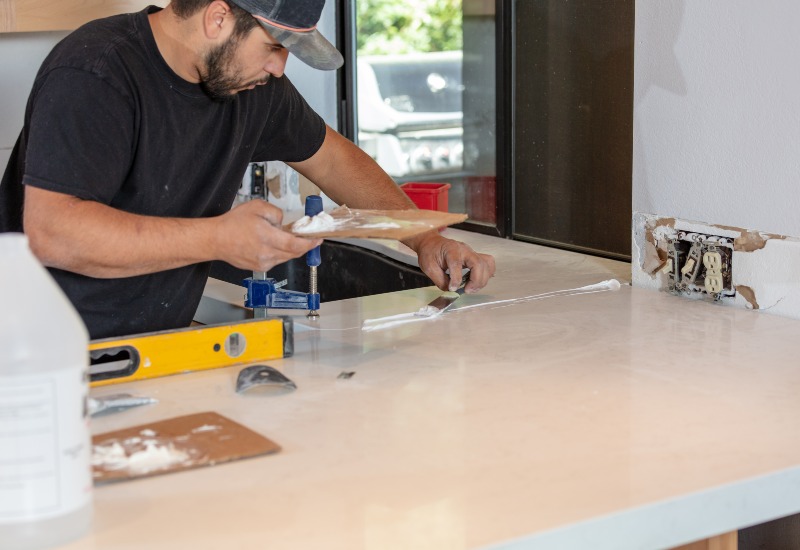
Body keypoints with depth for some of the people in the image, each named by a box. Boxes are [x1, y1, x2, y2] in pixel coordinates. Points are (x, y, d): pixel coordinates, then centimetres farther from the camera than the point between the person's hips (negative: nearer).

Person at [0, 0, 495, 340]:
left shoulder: (254, 81, 5)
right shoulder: (94, 76, -19)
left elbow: (331, 157, 23)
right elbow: (50, 231, -28)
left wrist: (425, 237, 13)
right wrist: (219, 239, -29)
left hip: (161, 346, 7)